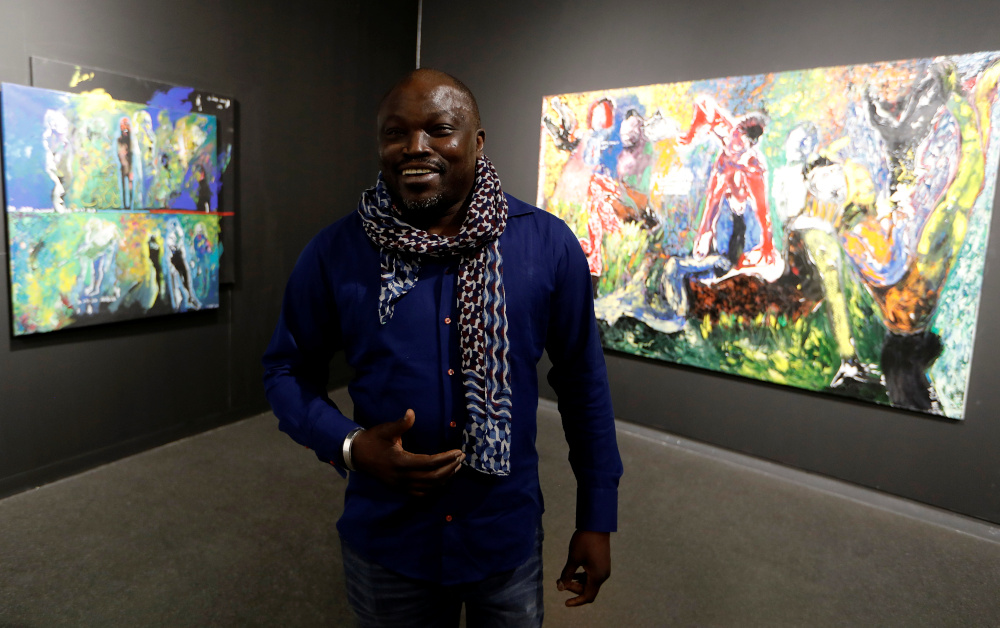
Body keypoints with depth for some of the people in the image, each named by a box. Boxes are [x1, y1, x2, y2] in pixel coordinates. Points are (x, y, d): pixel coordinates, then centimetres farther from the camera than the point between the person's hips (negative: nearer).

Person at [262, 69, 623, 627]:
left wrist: (597, 519, 1)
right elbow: (288, 369, 1)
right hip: (385, 544, 0)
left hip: (509, 540, 1)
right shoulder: (335, 255, -11)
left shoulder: (549, 245, -11)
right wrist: (349, 445, -18)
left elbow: (583, 381, -3)